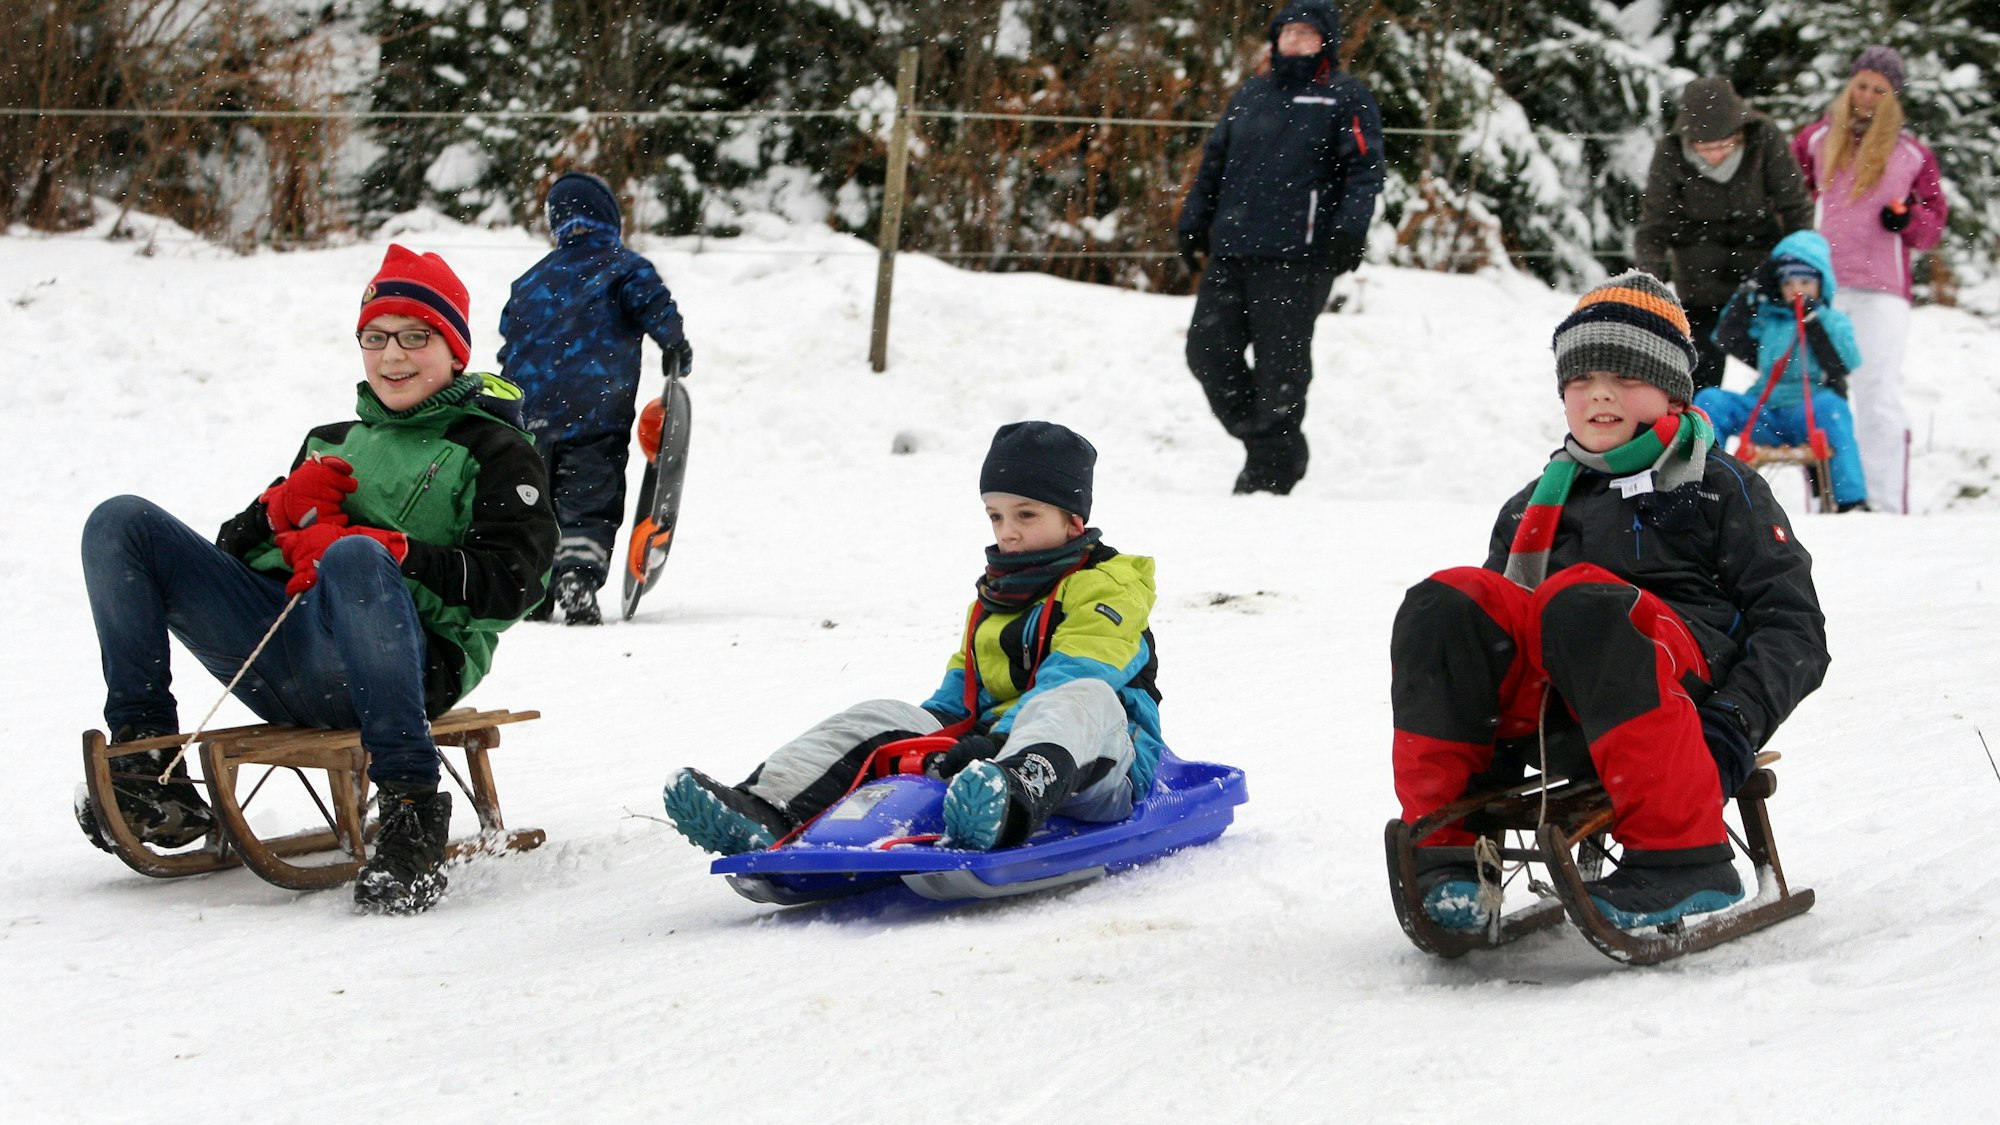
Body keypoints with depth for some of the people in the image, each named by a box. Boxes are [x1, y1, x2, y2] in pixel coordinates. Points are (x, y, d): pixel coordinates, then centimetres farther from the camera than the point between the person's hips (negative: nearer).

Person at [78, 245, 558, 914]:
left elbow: (512, 582, -5)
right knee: (120, 524, -4)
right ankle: (146, 770, -13)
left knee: (353, 557, -40)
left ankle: (410, 808, -42)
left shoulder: (492, 453, 13)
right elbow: (232, 551, 28)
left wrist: (392, 554, -17)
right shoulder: (333, 444, 31)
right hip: (275, 658, 6)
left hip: (403, 654, -6)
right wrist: (284, 509, 4)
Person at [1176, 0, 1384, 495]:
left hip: (1297, 255, -6)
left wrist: (1349, 230, -17)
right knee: (1208, 351, 1)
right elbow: (1213, 163, 25)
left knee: (1280, 364, -4)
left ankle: (1270, 471, 5)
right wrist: (1192, 223, 16)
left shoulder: (1346, 97, 3)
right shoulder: (1249, 96, 20)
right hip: (1230, 250, 6)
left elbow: (1365, 169, -5)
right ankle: (1264, 440, 14)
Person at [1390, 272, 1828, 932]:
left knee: (1581, 601, -37)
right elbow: (1501, 624, 27)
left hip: (1683, 673, -4)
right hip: (1540, 706, 4)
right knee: (1441, 607, -24)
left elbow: (1795, 629, 8)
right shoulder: (1531, 507, 31)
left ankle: (1683, 858, -41)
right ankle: (1443, 849, -29)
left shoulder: (1718, 487, 18)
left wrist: (1736, 721, -11)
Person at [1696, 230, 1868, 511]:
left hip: (1811, 413, -4)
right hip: (1765, 414, 4)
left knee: (1831, 406, -37)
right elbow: (1728, 338, 5)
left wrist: (1814, 320, -11)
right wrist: (1752, 291, 5)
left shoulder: (1833, 322, 10)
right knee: (1710, 400, -17)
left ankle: (1850, 498, -37)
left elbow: (1843, 362, -7)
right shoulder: (1767, 318, 19)